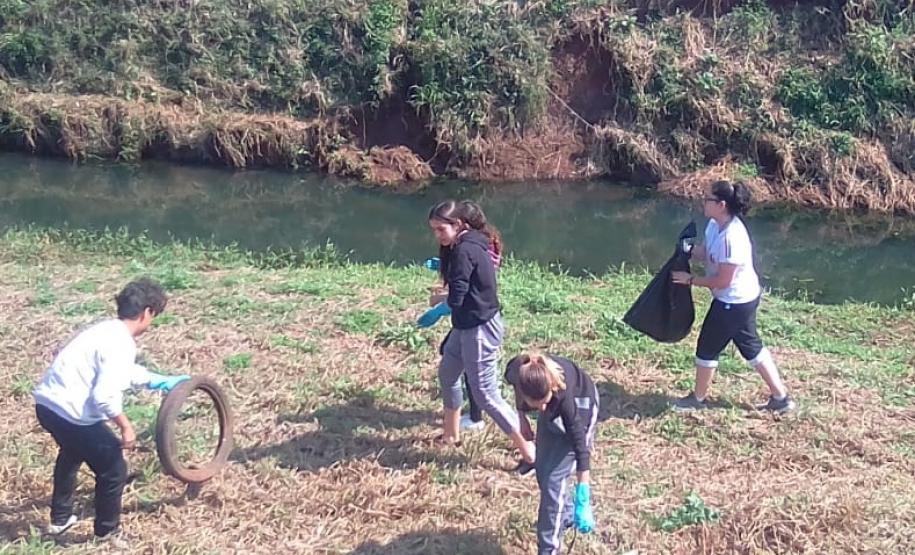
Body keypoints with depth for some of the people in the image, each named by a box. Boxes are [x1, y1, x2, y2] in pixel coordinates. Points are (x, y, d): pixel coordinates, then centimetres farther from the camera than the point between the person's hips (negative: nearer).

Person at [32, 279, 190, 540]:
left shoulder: (108, 330, 12)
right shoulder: (120, 343, -18)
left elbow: (125, 372, 29)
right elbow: (104, 396, -26)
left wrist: (163, 381, 34)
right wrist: (126, 426, -12)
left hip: (48, 403, 10)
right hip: (70, 412, -10)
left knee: (72, 452, 36)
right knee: (113, 469, 7)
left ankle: (60, 518, 50)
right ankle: (107, 531, 23)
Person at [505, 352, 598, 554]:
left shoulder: (562, 394, -43)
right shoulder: (517, 372, -35)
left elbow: (580, 447, -34)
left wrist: (583, 503, -33)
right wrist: (521, 415, -3)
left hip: (579, 404, -5)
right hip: (554, 407, 5)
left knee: (554, 477, -10)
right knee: (542, 470, 13)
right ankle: (567, 515, 39)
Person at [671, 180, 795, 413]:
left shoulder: (732, 237, -30)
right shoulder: (715, 225, -2)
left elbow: (722, 281, -27)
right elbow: (706, 253, 11)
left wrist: (690, 280, -19)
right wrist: (688, 249, -10)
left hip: (734, 303, -10)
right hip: (743, 298, 10)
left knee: (707, 347, 8)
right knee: (751, 346, 19)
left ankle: (698, 399, 28)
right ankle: (780, 397, 29)